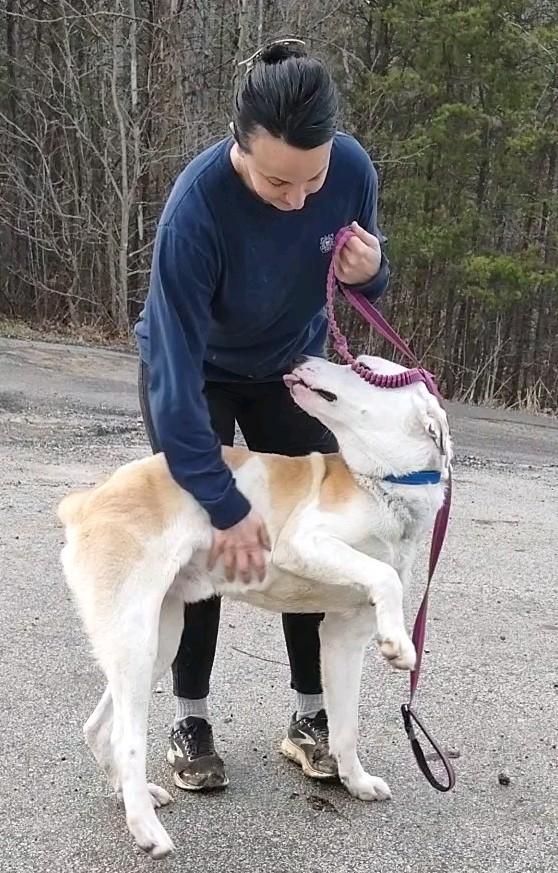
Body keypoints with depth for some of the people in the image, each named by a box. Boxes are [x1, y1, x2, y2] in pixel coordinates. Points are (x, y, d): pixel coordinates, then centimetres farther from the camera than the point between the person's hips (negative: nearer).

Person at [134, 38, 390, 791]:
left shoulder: (352, 169, -24)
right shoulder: (197, 205, -37)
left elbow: (365, 280, -4)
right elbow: (176, 368, -36)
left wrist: (370, 270, -30)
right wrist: (224, 504, -37)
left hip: (291, 366, 4)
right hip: (194, 372, -3)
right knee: (198, 537, -5)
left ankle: (311, 714, 15)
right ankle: (190, 719, 13)